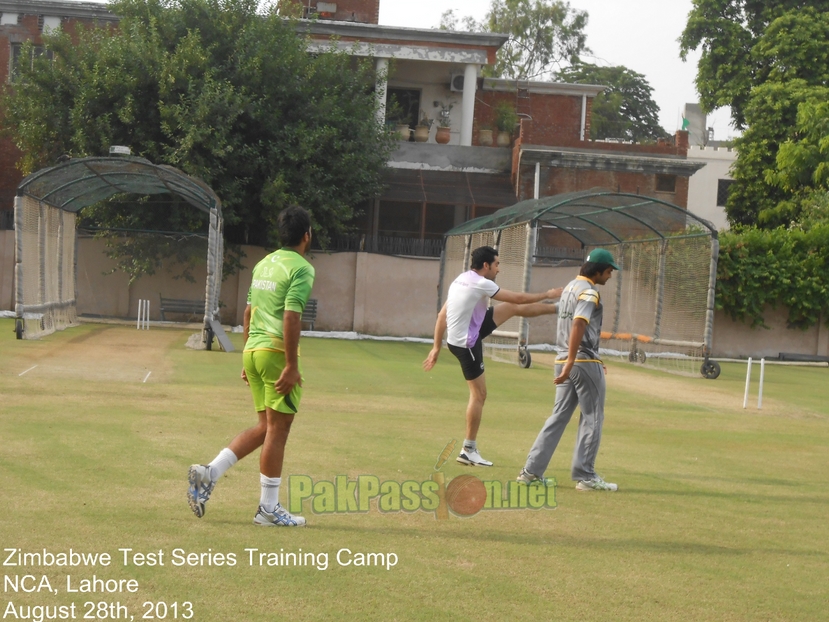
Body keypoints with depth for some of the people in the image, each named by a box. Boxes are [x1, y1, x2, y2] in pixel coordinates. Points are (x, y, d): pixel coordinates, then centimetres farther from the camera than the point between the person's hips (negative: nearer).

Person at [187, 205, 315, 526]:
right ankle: (268, 509, 5)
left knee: (265, 427, 15)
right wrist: (291, 366, -17)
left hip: (253, 350, 8)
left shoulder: (263, 264, 16)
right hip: (276, 352, -8)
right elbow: (291, 317, -18)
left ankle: (208, 473, 5)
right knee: (277, 428, 0)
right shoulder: (301, 269, -9)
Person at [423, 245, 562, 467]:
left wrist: (436, 347, 11)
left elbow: (442, 315, 8)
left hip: (472, 331, 9)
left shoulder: (460, 280, 6)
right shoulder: (480, 283, -22)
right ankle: (469, 450, 3)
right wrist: (547, 294, -1)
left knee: (514, 309, 13)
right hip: (466, 344, -9)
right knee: (478, 394, -2)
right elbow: (518, 297, -15)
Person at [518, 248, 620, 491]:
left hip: (565, 361, 9)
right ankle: (585, 476, 2)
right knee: (592, 418, 1)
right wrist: (570, 364, -32)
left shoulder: (570, 287, 16)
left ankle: (532, 471, 8)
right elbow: (578, 327, -25)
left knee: (559, 416, 11)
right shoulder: (588, 292, -13)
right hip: (585, 362, -9)